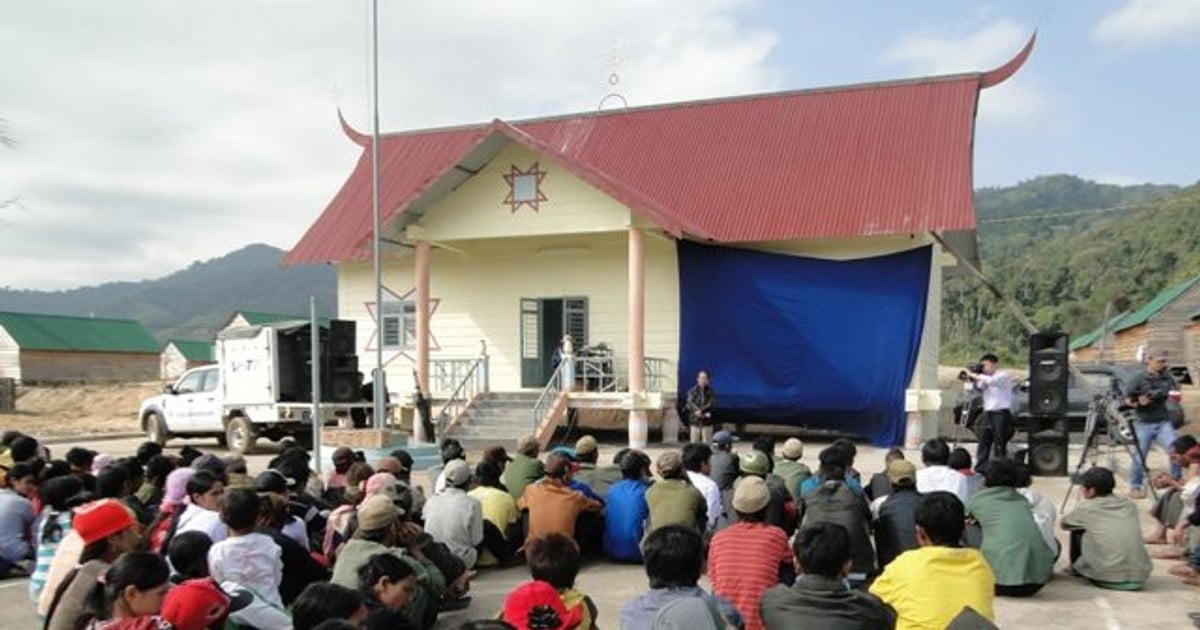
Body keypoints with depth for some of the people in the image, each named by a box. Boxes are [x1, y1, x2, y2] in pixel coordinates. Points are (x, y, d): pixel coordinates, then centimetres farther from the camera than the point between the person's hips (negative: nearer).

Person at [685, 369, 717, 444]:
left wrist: (701, 411, -19)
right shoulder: (692, 391, 6)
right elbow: (690, 403, -6)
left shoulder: (711, 391, 6)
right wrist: (704, 414, -17)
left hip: (707, 422, 0)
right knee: (694, 443, 0)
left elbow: (712, 404, -6)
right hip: (694, 421, 0)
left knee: (707, 443, -1)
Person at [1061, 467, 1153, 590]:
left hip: (1108, 579, -4)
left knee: (1077, 531, 15)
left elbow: (1064, 523, 15)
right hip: (1140, 578, 5)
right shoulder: (1130, 505, 8)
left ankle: (1077, 568, 31)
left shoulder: (1086, 507, -3)